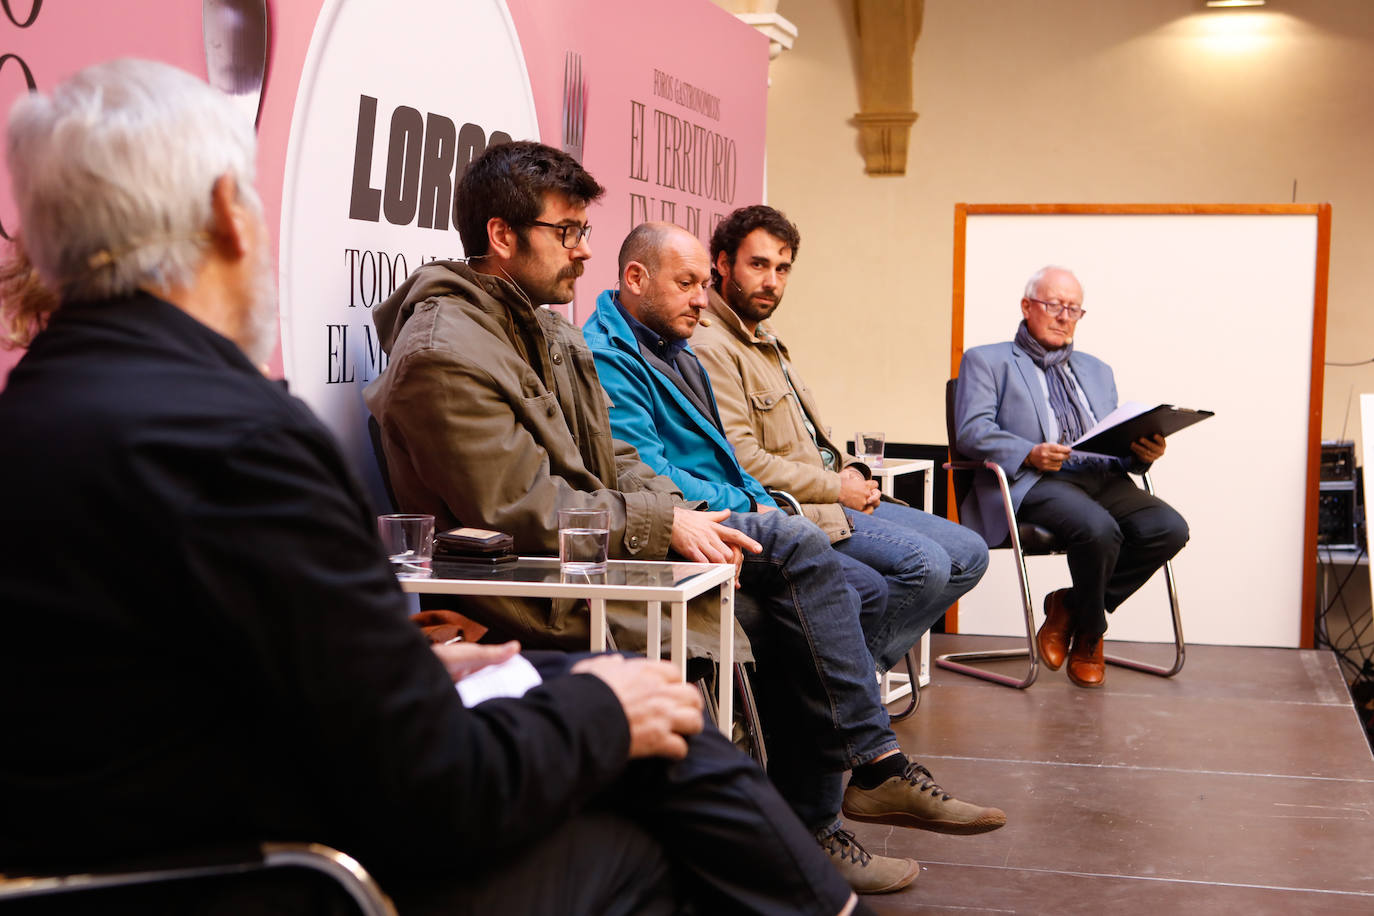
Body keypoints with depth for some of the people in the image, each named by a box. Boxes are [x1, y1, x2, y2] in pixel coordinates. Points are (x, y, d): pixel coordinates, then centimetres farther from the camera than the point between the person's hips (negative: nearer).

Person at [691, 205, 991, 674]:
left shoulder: (766, 340, 21)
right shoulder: (710, 349, -13)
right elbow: (741, 460, -21)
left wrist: (850, 471, 5)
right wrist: (837, 488, -13)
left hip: (837, 496, 11)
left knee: (968, 553, 5)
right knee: (924, 563, -26)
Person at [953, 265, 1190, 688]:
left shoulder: (1097, 371, 31)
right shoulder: (987, 361, 14)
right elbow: (972, 431, -2)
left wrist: (1142, 452, -2)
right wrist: (1029, 453, -20)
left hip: (1102, 478, 6)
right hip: (1031, 481, -6)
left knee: (1169, 527, -22)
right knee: (1098, 529, -34)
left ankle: (1071, 606, -3)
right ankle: (1088, 635, -6)